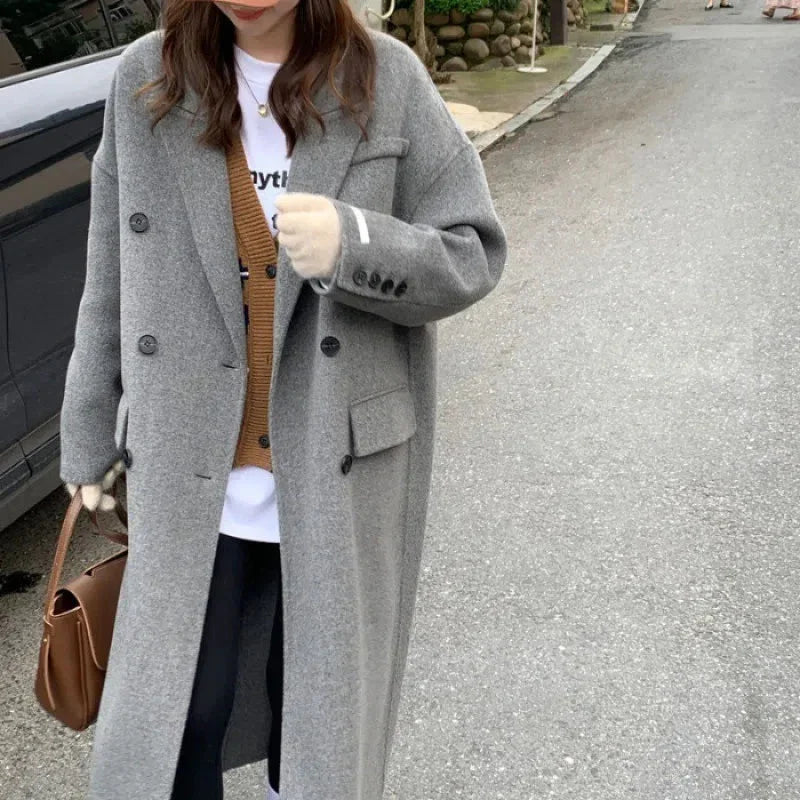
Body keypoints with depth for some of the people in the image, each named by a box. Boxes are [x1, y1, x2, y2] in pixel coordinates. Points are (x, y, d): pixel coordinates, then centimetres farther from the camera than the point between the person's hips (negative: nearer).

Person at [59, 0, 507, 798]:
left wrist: (354, 243, -24)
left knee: (318, 701, 14)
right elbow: (113, 282, 6)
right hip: (192, 474, 1)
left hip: (341, 470, -1)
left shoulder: (386, 80, -5)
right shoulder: (146, 79, 0)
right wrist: (90, 435, 11)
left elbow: (473, 254, -4)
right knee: (179, 712, 9)